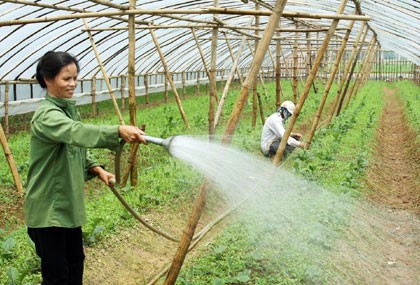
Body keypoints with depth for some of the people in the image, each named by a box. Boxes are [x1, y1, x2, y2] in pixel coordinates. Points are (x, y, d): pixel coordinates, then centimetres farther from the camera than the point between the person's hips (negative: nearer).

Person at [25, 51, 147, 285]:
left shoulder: (69, 108, 6)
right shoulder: (46, 116, -22)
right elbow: (78, 132, -42)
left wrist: (96, 169, 0)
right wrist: (119, 131, -56)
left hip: (69, 203, 9)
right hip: (49, 208, -9)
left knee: (75, 262, 20)